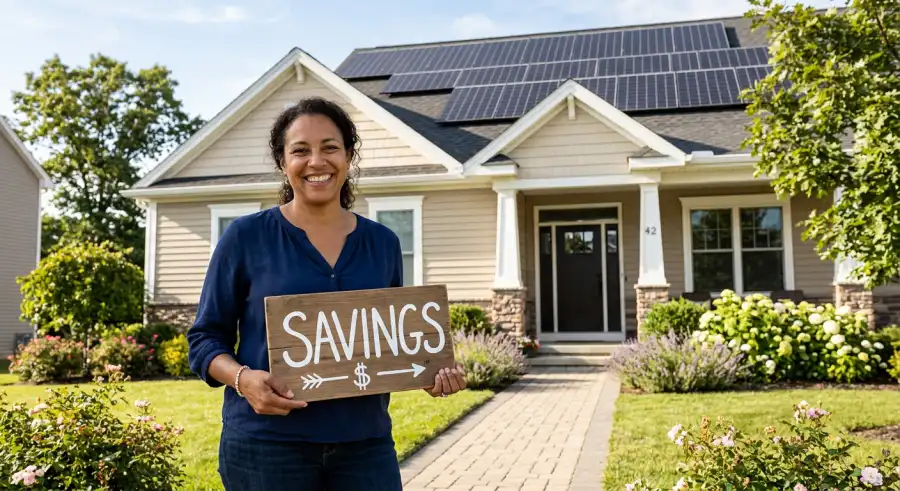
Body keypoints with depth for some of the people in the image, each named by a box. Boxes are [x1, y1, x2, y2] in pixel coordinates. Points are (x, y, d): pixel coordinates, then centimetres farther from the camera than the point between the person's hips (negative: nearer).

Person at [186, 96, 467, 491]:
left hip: (365, 442, 3)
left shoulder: (383, 243, 7)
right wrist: (243, 378, -18)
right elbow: (205, 338, 1)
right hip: (266, 444, -2)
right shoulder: (246, 237, -2)